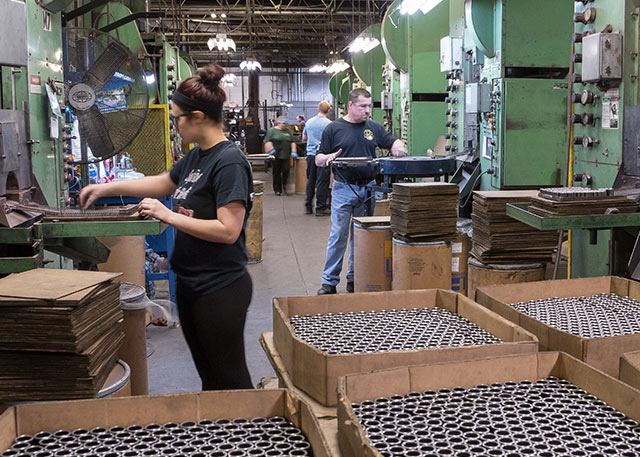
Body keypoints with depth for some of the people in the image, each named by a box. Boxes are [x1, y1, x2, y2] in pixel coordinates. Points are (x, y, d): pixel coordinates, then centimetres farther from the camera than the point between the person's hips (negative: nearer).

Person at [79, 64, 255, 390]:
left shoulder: (229, 162, -19)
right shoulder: (196, 156, 9)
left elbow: (227, 230, -24)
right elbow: (163, 183, 26)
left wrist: (168, 216, -19)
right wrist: (106, 188, 23)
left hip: (221, 288, -9)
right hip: (191, 285, 9)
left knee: (230, 380, 3)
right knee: (207, 375, 20)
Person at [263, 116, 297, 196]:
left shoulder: (288, 131, 16)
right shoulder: (272, 131, 3)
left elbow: (292, 142, 18)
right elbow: (267, 141, -2)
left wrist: (293, 152, 8)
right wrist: (271, 150, -13)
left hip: (286, 156, 3)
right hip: (276, 156, -3)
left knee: (286, 170, -9)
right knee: (277, 172, 1)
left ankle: (284, 185, 15)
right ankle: (277, 190, 9)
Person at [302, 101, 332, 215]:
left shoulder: (309, 122, 7)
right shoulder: (329, 124, -10)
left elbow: (304, 138, 18)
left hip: (310, 154, 5)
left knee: (310, 181, 13)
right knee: (322, 182, -1)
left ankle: (308, 207, 18)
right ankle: (320, 208, 0)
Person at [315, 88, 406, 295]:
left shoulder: (373, 127, 11)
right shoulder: (334, 128, 1)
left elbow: (393, 140, 18)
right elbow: (318, 159, 2)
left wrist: (397, 146, -6)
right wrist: (328, 157, -21)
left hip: (367, 189, 3)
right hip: (343, 189, -3)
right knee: (338, 236, -3)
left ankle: (355, 279, 20)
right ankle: (329, 281, 5)